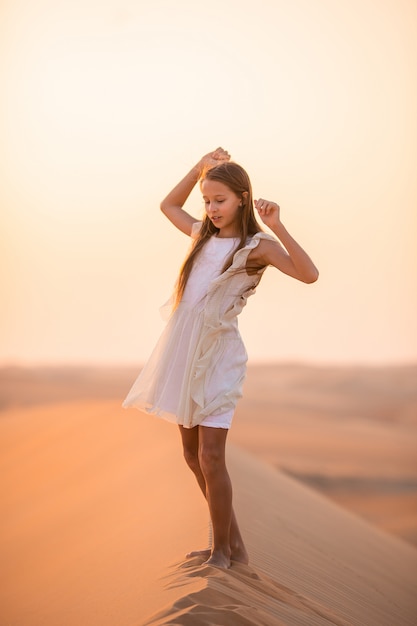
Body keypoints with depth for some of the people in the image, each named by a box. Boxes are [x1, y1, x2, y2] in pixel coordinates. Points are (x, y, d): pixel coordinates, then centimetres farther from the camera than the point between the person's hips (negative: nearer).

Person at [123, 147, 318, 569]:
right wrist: (200, 168, 19)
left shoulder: (257, 246, -8)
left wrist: (277, 227, -31)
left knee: (210, 458, -9)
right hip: (185, 351, 7)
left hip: (218, 354, -7)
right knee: (192, 455, 12)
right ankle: (232, 544, 24)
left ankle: (222, 550, 7)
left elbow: (309, 274, -23)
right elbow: (169, 205, 30)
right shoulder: (204, 235, 12)